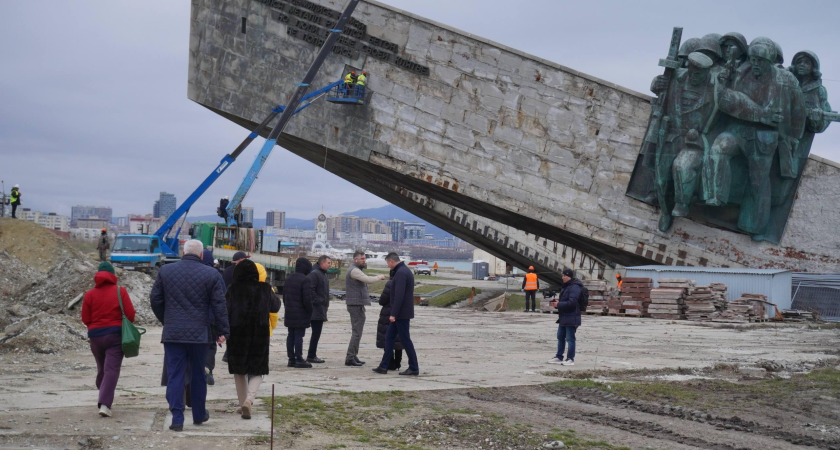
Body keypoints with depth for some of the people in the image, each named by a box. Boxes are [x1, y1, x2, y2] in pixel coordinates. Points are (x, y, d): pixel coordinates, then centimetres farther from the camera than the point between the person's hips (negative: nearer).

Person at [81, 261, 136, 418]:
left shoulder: (90, 294, 2)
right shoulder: (120, 291, -4)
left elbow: (85, 318, 3)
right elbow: (130, 314, -6)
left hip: (95, 336, 3)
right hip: (116, 334, -3)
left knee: (101, 369, 18)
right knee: (112, 370, -7)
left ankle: (104, 399, 28)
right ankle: (105, 403, -20)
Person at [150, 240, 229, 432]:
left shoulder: (165, 271, 2)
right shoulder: (211, 274, -3)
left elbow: (155, 300, 8)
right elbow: (219, 306, -3)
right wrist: (223, 331, 3)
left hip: (172, 333, 0)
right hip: (199, 334, 0)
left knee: (175, 375, 3)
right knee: (198, 375, 14)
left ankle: (177, 419, -2)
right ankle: (199, 415, 25)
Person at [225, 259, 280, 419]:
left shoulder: (232, 290, -5)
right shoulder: (265, 290, -1)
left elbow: (225, 312, -7)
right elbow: (275, 307, 14)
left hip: (237, 335, 0)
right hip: (260, 335, 0)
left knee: (239, 371, 17)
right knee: (257, 371, 8)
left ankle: (243, 403, 19)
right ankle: (249, 399, -16)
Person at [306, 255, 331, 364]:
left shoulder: (323, 274, 18)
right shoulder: (315, 273, -13)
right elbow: (311, 290, -21)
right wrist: (318, 301, -19)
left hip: (321, 310, 10)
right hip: (316, 309, -10)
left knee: (316, 333, 11)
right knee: (316, 333, -7)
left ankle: (312, 355, 16)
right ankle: (311, 356, -3)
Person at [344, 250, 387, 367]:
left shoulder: (355, 269, 18)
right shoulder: (354, 270, -15)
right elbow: (368, 280, -24)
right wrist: (380, 277, -10)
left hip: (356, 304, 11)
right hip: (356, 304, -11)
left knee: (356, 331, 14)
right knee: (357, 332, -9)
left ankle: (353, 357, 19)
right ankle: (350, 358, -9)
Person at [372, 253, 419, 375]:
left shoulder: (400, 273, -18)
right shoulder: (405, 270, 15)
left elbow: (399, 295, -24)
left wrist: (393, 314, -23)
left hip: (401, 314, -10)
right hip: (403, 313, 10)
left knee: (405, 340, -4)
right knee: (389, 337, 12)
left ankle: (414, 368, 3)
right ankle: (384, 366, 15)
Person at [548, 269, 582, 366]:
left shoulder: (575, 287, -17)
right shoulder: (566, 286, 16)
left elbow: (571, 302, -24)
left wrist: (558, 304, -18)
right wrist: (557, 302, 6)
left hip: (571, 318, -11)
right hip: (564, 317, 11)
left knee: (570, 338, -4)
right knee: (560, 337, 16)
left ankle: (570, 359, 3)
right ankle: (559, 357, 25)